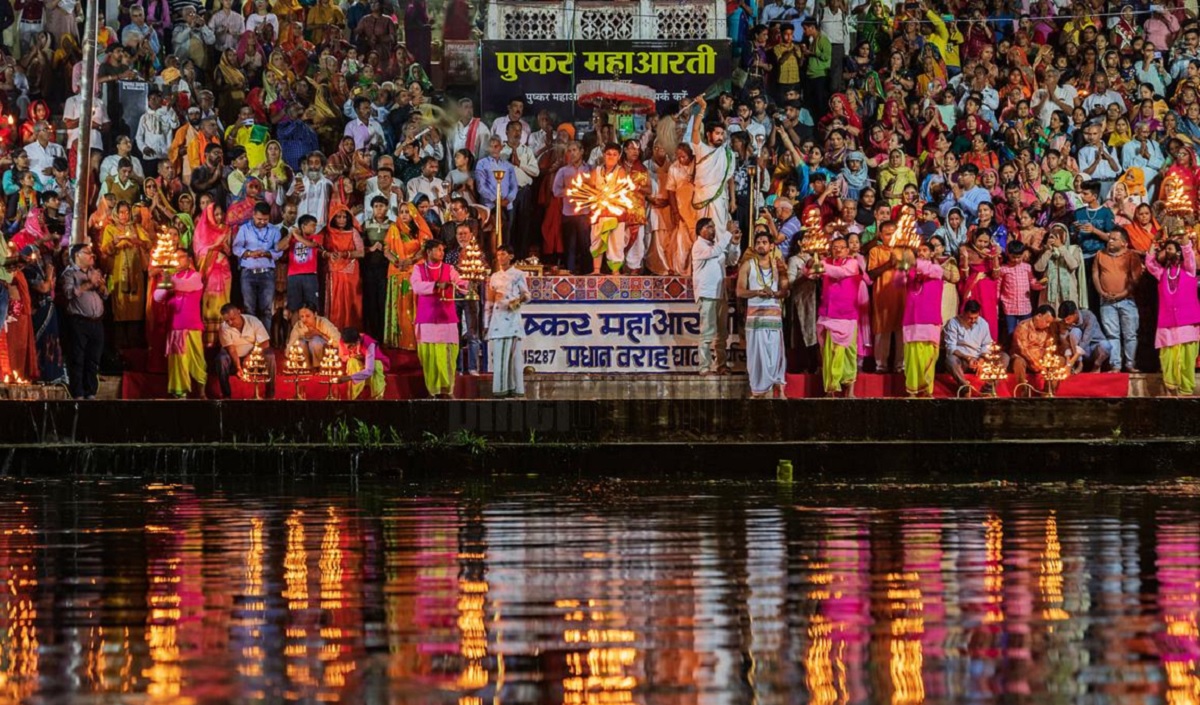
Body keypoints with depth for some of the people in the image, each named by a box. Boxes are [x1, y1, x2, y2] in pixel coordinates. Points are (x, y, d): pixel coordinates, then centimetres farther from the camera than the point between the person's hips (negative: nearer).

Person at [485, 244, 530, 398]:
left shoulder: (518, 275, 3)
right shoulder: (494, 277, 16)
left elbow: (526, 295, -2)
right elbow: (490, 301, 16)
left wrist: (519, 300, -24)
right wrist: (487, 322, 12)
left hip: (512, 318, -4)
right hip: (497, 318, 4)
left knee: (513, 354, -5)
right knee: (498, 354, -1)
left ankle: (514, 388, -4)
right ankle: (501, 388, 1)